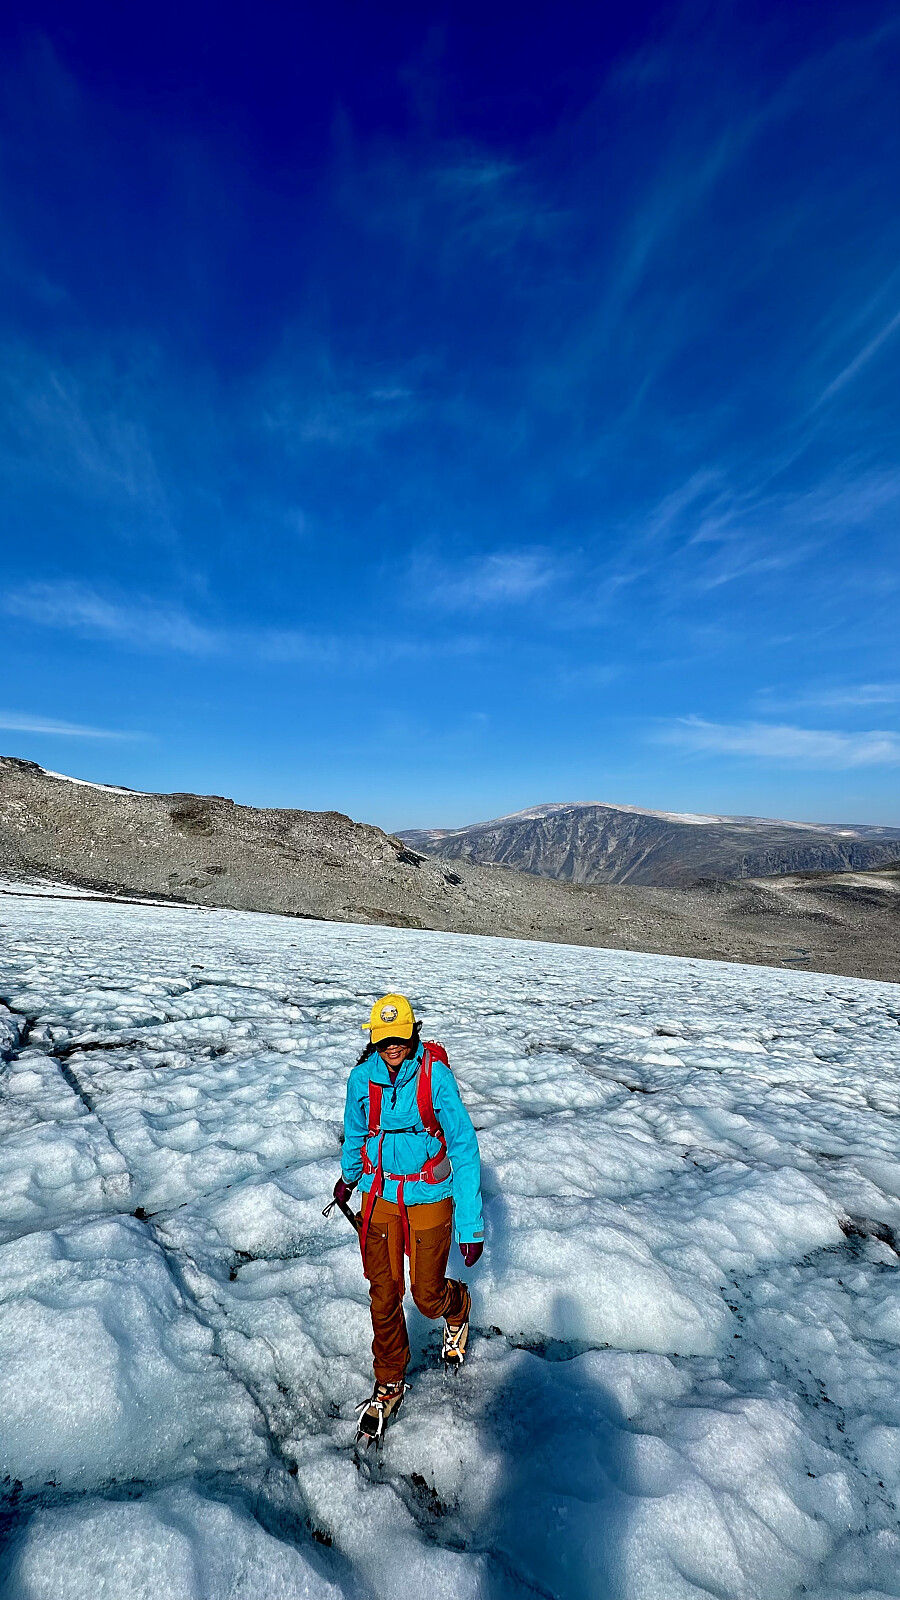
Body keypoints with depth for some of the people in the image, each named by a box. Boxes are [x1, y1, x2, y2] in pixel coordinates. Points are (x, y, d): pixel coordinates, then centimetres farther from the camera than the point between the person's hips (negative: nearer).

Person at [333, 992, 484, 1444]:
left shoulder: (435, 1076, -22)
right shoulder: (362, 1078, -13)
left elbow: (464, 1148, -16)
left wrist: (471, 1225, -16)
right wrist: (348, 1176, 26)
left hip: (429, 1198, -2)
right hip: (380, 1195, 3)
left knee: (428, 1297, 10)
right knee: (384, 1296, 12)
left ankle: (457, 1306, 47)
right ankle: (389, 1384, 41)